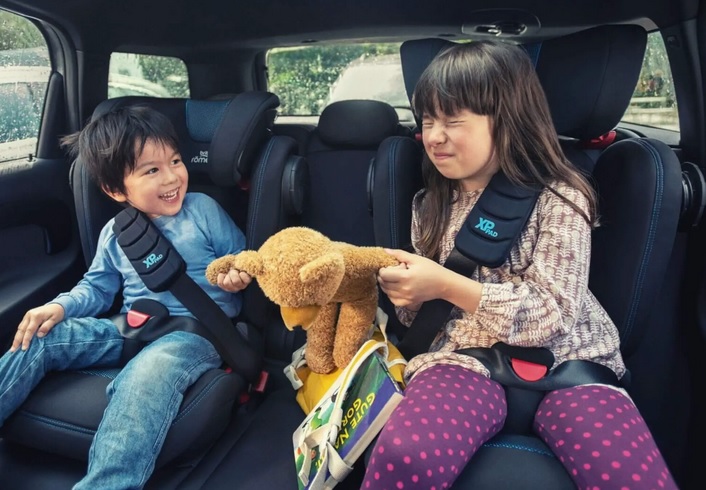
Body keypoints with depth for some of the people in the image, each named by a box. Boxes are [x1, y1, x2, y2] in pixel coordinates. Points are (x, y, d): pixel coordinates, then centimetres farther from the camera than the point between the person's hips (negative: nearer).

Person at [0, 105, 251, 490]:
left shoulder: (204, 210, -1)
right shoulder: (115, 233, 10)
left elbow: (242, 256, 6)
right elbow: (97, 287, 20)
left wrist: (238, 274, -18)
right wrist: (60, 307, 0)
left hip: (196, 331, -5)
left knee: (148, 372, -38)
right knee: (38, 339, -7)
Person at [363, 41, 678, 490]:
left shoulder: (558, 199, -4)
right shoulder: (431, 205, 12)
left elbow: (552, 315, -12)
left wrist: (446, 284, -21)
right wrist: (410, 294, -4)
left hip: (562, 360, -1)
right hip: (465, 355, 2)